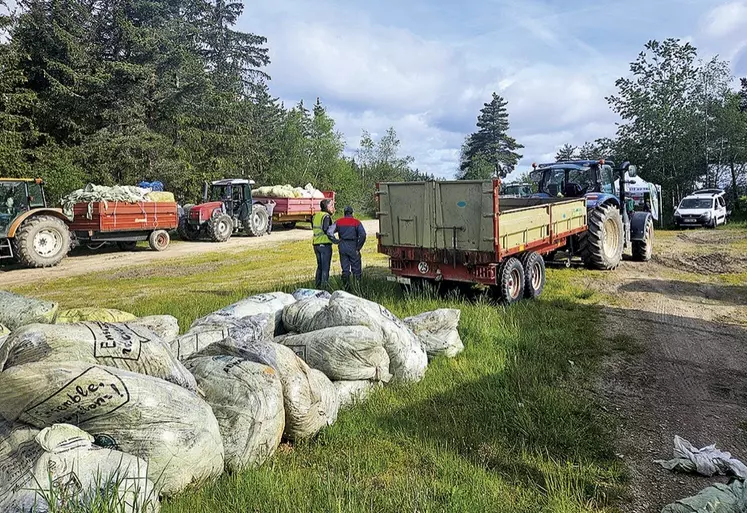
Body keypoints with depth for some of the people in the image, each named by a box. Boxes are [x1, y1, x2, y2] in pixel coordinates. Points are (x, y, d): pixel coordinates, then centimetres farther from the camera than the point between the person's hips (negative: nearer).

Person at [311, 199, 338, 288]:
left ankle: (318, 286, 21)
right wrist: (334, 239, -20)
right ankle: (323, 286, -1)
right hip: (325, 244, -8)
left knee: (319, 266, 17)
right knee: (325, 267, -2)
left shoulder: (315, 216, 13)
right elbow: (326, 229, -24)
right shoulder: (326, 216, -12)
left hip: (316, 244, 8)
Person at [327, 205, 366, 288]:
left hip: (342, 247, 3)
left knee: (345, 269, 9)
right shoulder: (356, 222, -2)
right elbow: (363, 235, -15)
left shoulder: (339, 222, 6)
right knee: (356, 269, 6)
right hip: (353, 247, -3)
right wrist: (358, 247, -7)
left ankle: (346, 286, 3)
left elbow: (329, 232, -3)